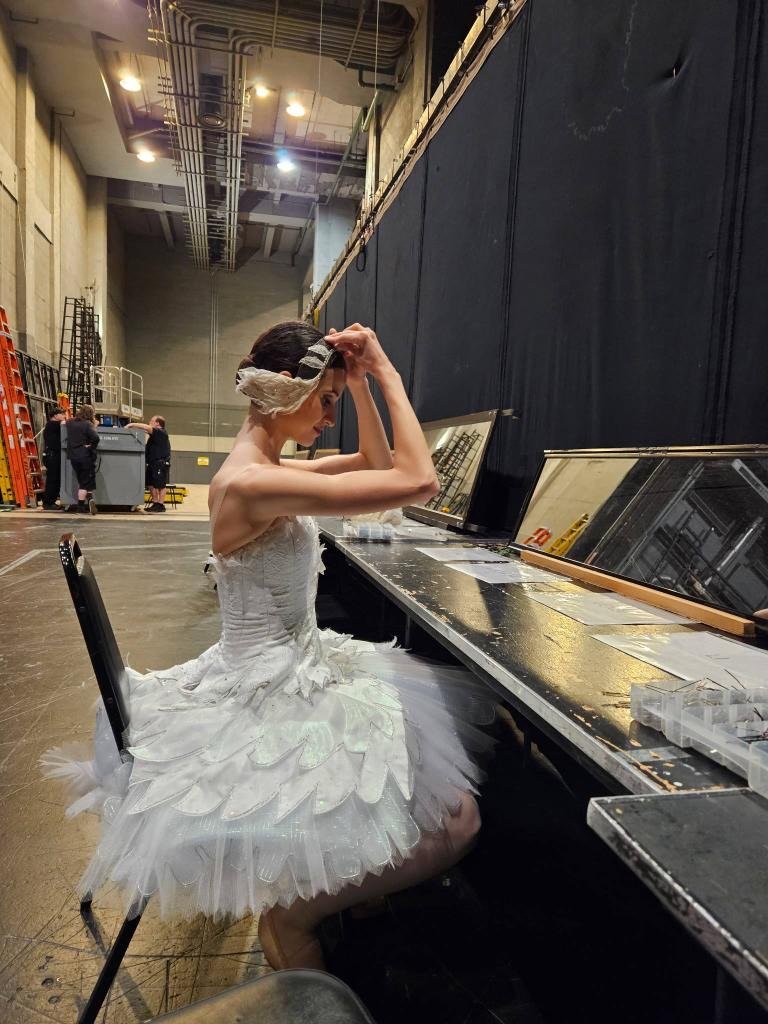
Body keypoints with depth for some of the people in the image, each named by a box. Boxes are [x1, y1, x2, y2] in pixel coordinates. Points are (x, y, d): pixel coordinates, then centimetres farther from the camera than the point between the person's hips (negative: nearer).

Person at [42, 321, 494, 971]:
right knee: (454, 821, -8)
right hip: (271, 693, -10)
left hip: (295, 666, 11)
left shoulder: (263, 469, 5)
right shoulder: (250, 483, -25)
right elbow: (418, 482, -28)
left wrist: (359, 383, 5)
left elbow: (377, 464, 15)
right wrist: (388, 374, -17)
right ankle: (294, 913, 12)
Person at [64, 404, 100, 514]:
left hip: (73, 456, 5)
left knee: (81, 481, 13)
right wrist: (91, 447, -5)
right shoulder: (87, 424, -10)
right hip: (85, 456, -5)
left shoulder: (69, 423, 9)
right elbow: (95, 438, -23)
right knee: (87, 482, 4)